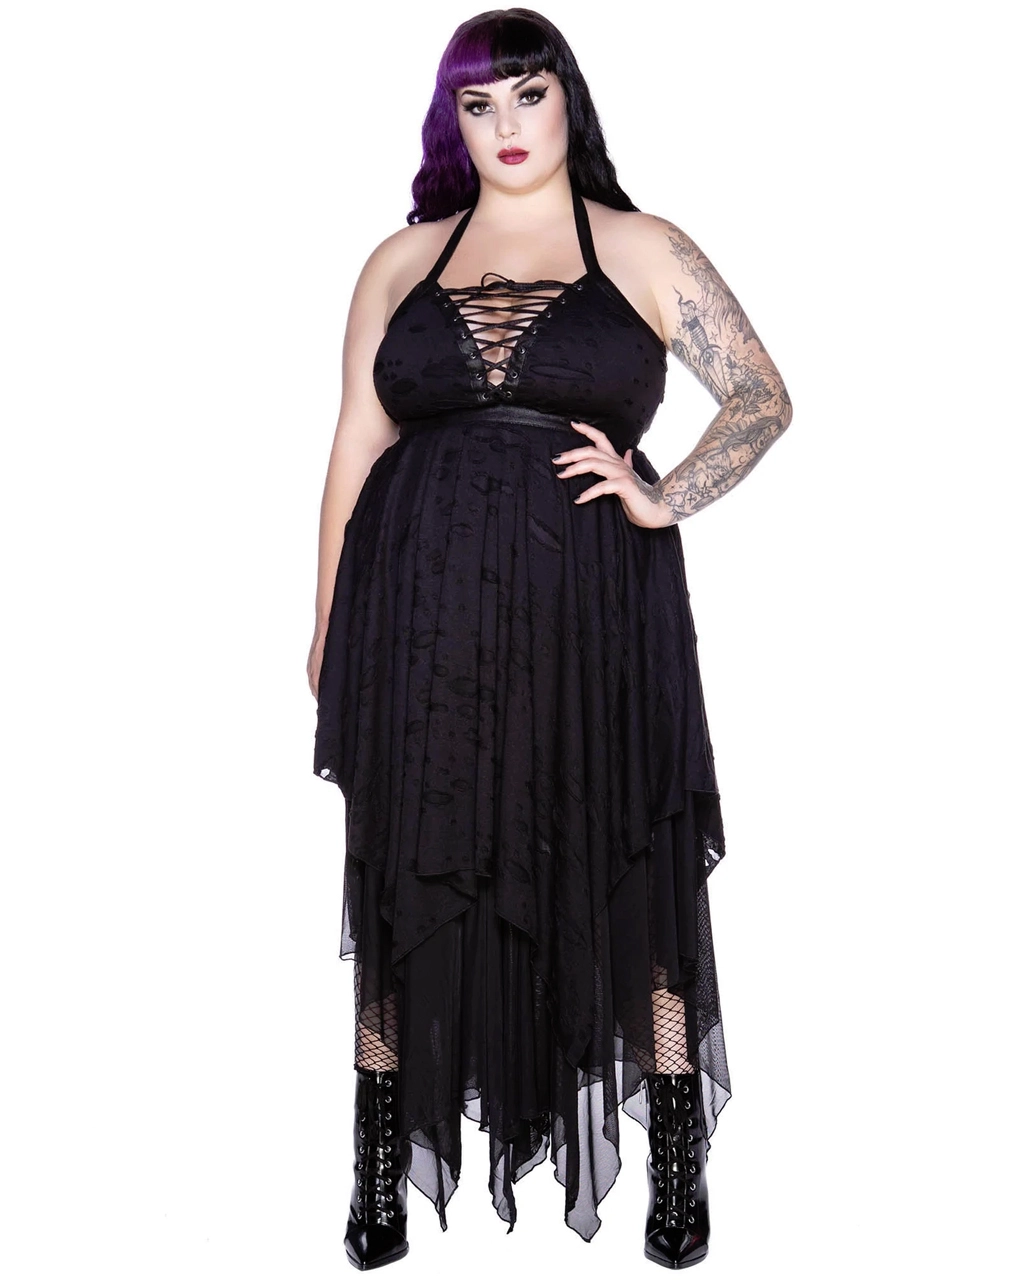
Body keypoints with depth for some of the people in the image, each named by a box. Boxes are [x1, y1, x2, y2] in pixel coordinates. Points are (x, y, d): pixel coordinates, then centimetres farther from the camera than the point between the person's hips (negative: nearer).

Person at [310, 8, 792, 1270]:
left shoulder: (644, 251, 9)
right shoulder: (402, 261, 14)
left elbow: (763, 397, 7)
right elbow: (355, 447, 11)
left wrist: (665, 500, -9)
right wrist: (329, 629, 7)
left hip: (593, 613, -1)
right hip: (421, 618, 2)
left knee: (627, 875, 4)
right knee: (408, 879, 7)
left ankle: (676, 1171, 24)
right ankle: (382, 1173, 25)